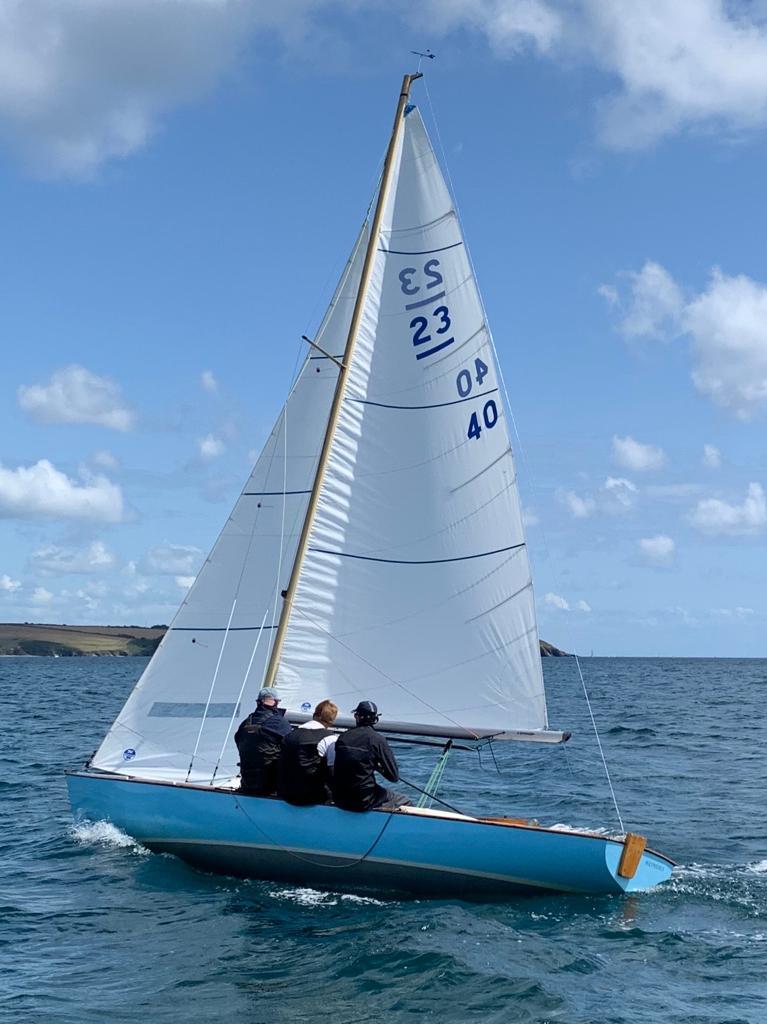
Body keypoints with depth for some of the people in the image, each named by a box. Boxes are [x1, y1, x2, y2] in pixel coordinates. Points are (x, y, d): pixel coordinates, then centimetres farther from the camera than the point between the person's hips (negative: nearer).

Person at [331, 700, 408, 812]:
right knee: (404, 801, 12)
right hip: (364, 802, -5)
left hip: (340, 800, 5)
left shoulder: (342, 737, 2)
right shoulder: (377, 739, -11)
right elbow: (394, 776, -8)